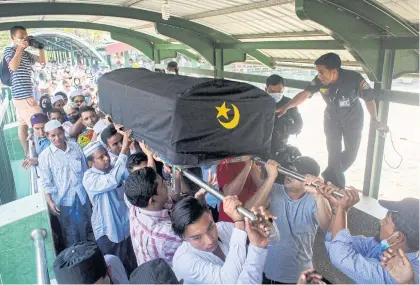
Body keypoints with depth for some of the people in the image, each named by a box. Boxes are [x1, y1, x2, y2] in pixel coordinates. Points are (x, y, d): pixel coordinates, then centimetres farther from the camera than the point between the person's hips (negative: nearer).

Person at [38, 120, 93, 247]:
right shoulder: (44, 156, -12)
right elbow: (45, 182, -9)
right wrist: (50, 202, -14)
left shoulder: (75, 147, -4)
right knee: (70, 232, 12)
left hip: (82, 195, 4)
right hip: (63, 199, -3)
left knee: (88, 227, 22)